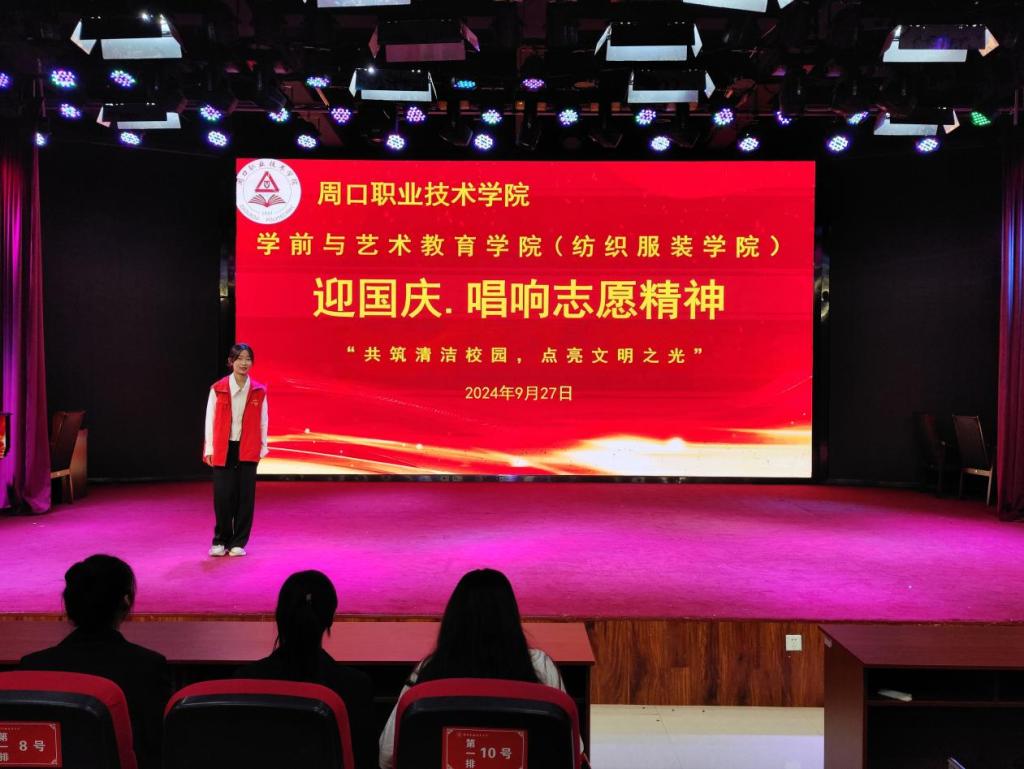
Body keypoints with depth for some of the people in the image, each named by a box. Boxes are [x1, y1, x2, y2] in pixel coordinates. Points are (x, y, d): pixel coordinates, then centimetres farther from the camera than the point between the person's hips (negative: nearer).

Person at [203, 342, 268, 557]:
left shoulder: (259, 391, 2)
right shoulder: (218, 389, -1)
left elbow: (263, 421, 6)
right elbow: (210, 419, 2)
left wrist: (262, 448, 5)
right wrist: (209, 449, 0)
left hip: (247, 450, 1)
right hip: (223, 449, -1)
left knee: (245, 496, 3)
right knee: (222, 495, 0)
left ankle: (238, 542, 15)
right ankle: (220, 541, 17)